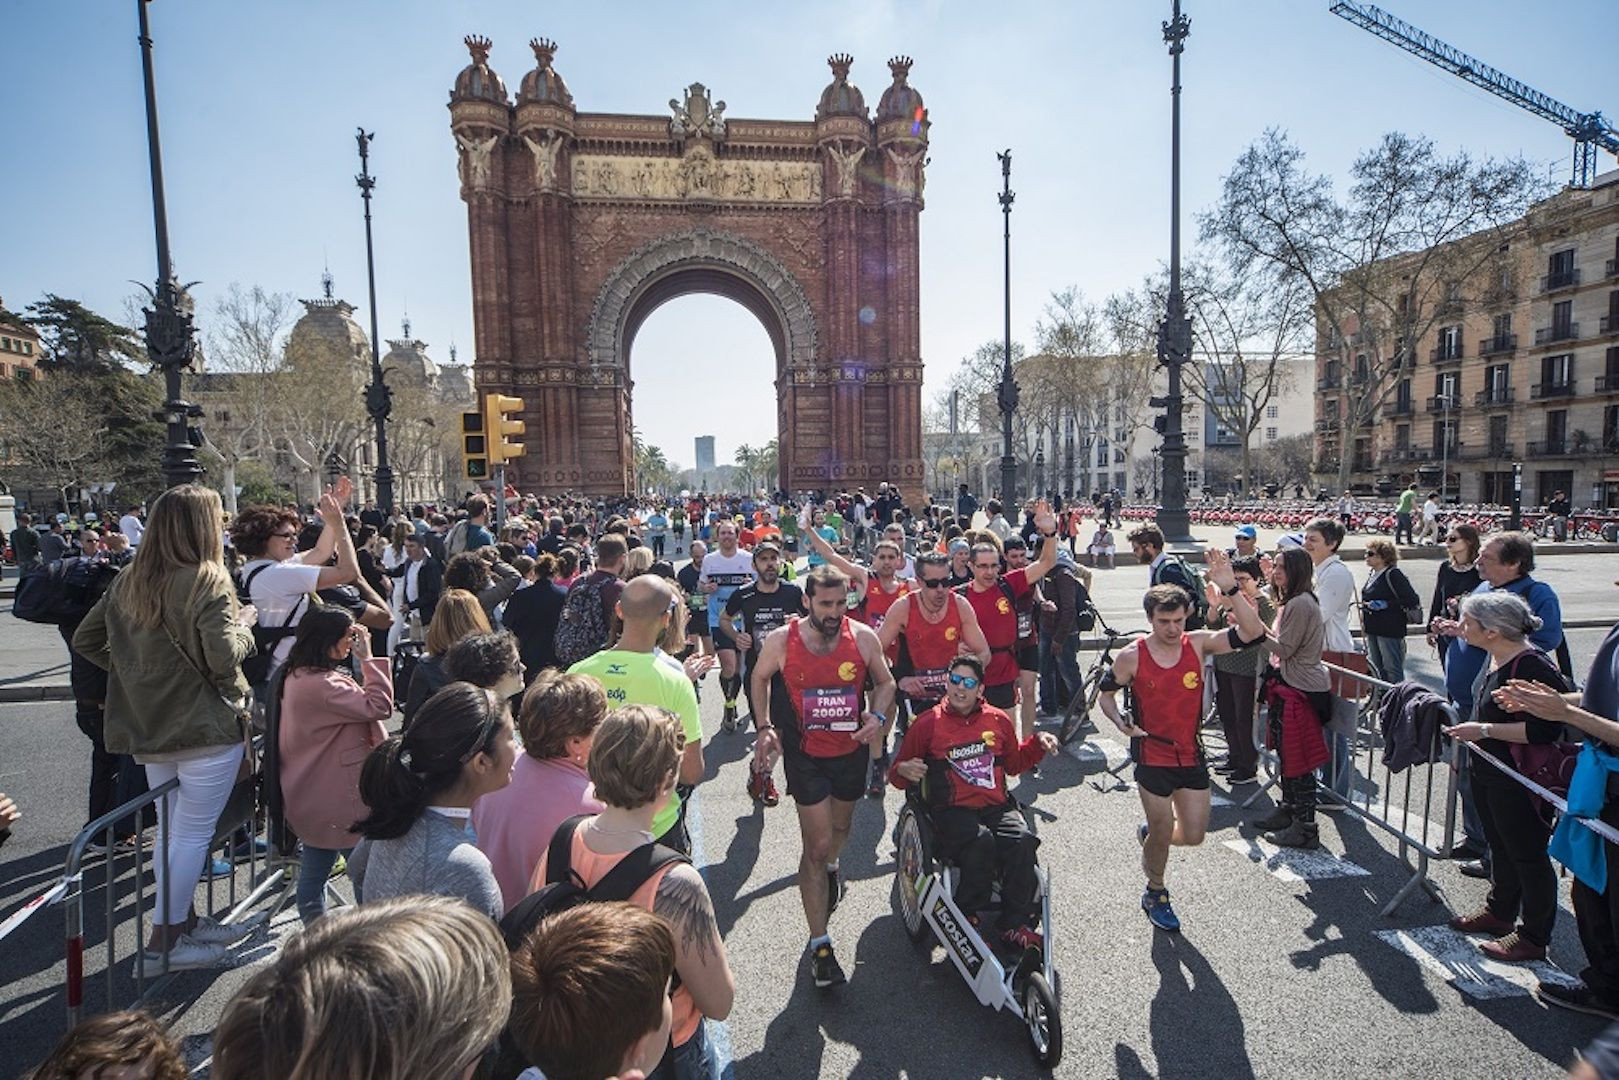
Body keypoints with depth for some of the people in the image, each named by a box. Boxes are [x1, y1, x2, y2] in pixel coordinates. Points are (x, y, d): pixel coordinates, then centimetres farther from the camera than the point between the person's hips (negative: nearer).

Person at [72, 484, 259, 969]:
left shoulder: (127, 580, 5)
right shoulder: (206, 579, -18)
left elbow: (85, 641, 12)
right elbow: (224, 657, -23)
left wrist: (135, 670, 15)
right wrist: (244, 625, -5)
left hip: (151, 728, 8)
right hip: (205, 727, -8)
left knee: (172, 831, 18)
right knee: (194, 834, 4)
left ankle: (185, 921, 31)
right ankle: (163, 941, 13)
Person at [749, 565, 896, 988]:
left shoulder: (863, 637, -12)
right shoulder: (781, 641, -14)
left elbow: (885, 682, 4)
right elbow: (760, 678, 5)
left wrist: (878, 716, -15)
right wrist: (765, 726, -4)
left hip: (852, 750, 3)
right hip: (805, 753, -3)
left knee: (840, 826, 25)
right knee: (817, 844, -4)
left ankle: (830, 868, 61)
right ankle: (819, 944, 9)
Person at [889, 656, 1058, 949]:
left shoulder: (999, 720, 15)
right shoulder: (927, 724, 4)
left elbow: (1014, 763, 30)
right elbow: (897, 772, 9)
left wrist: (1038, 743, 14)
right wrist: (904, 771, -15)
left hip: (997, 806, 3)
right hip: (953, 811, -3)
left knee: (1022, 840, -27)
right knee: (981, 842, -33)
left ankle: (1015, 924, -10)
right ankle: (967, 916, -11)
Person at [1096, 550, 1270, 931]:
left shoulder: (1198, 644, -8)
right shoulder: (1132, 655, -14)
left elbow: (1253, 633, -20)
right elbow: (1105, 693, -1)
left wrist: (1230, 589, -31)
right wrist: (1123, 724, -19)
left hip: (1191, 755, 3)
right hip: (1152, 756, -3)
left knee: (1193, 836, 10)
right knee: (1162, 834, 10)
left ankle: (1150, 833, 44)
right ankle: (1155, 895, 37)